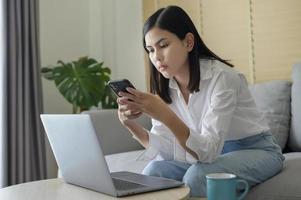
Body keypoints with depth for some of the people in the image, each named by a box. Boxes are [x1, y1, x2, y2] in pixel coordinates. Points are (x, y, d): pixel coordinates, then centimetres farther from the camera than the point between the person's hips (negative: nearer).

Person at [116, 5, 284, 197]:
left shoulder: (221, 76, -25)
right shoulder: (164, 85, -5)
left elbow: (208, 151, -32)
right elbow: (164, 152, -9)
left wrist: (164, 115, -45)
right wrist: (132, 124, -26)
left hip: (255, 151, -5)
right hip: (214, 154, 5)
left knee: (196, 176, -30)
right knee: (154, 172, -18)